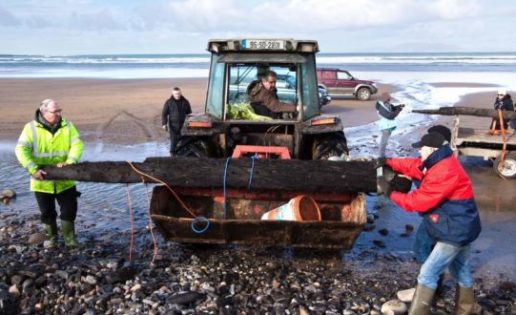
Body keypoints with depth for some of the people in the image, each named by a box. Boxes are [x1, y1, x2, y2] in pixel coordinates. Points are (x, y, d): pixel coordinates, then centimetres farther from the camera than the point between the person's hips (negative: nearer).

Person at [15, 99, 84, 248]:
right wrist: (34, 169, -28)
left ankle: (69, 237, 20)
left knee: (70, 209, 4)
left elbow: (77, 144, -10)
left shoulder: (67, 125, -3)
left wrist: (70, 162, -27)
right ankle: (51, 237, 32)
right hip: (43, 180, -1)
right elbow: (21, 150, -17)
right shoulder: (31, 128, -10)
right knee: (47, 212, 12)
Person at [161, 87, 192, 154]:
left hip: (183, 125, 2)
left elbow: (189, 113, 12)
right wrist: (164, 124, -8)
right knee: (174, 139, -2)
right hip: (173, 125, -2)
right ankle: (172, 153, 11)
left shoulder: (185, 102, 3)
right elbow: (164, 114, -1)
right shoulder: (168, 102, -3)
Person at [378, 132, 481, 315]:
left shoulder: (444, 173, -28)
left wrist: (390, 193, -16)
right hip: (460, 228, 11)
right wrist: (388, 162, -1)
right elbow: (412, 166, 9)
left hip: (455, 231, -11)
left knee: (428, 274, -7)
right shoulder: (441, 163, 4)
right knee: (461, 270, 26)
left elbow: (419, 201, -25)